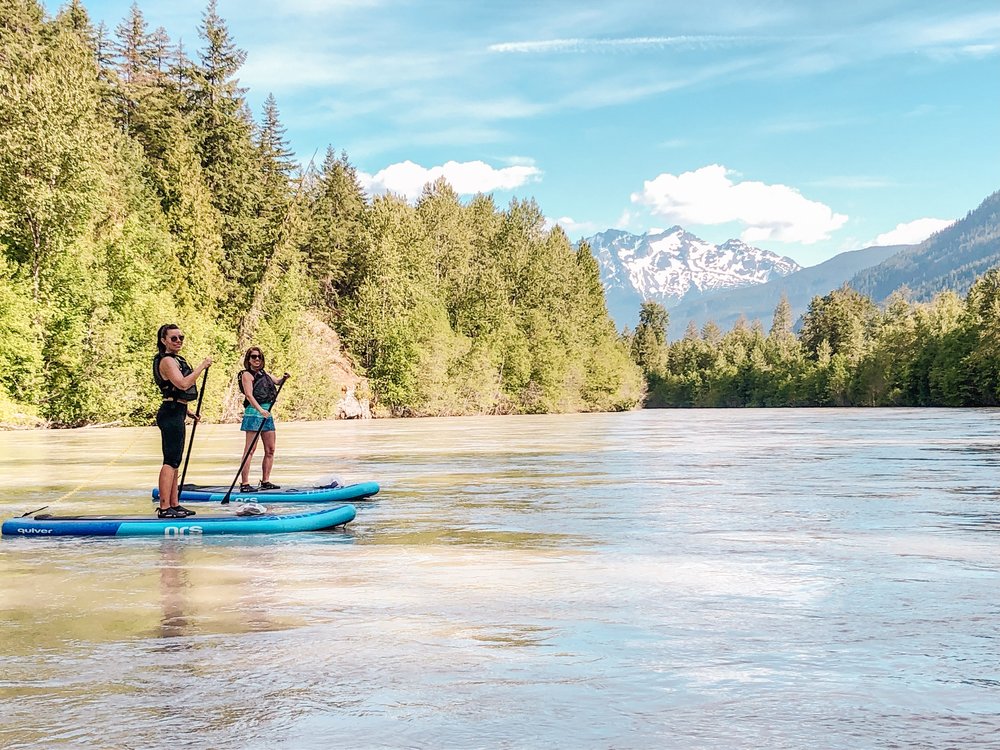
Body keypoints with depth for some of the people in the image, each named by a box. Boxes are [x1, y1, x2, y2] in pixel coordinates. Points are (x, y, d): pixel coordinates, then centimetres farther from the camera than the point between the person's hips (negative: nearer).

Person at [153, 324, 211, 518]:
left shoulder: (176, 359, 19)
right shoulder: (167, 361, -13)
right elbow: (183, 384, -26)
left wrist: (187, 411, 25)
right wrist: (202, 366, -21)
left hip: (175, 413, 11)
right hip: (171, 414, -11)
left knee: (174, 462, 13)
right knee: (171, 461, -12)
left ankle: (174, 504, 18)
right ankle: (164, 508, -13)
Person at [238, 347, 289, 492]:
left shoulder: (264, 373, 18)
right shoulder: (247, 374, -5)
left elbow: (277, 381, 19)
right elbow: (249, 395, -16)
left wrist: (284, 378, -5)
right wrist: (260, 410, -29)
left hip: (267, 412, 8)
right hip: (254, 412, -8)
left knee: (270, 450, 8)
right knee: (250, 449, -11)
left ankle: (265, 481, 15)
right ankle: (244, 484, -14)